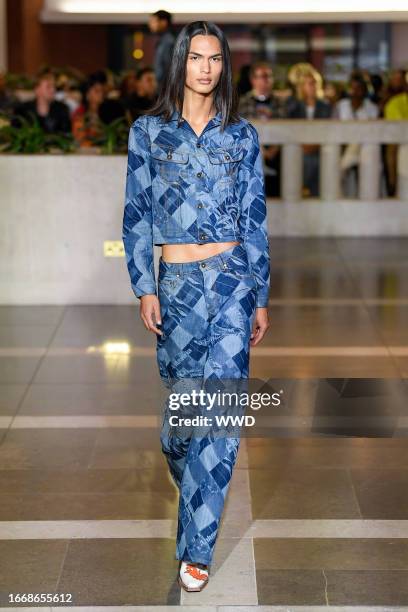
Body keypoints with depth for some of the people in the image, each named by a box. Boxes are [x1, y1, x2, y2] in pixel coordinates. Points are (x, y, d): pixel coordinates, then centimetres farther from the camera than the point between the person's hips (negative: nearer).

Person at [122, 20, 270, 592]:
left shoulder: (243, 135, 5)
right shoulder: (147, 131, 4)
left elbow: (255, 219, 7)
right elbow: (136, 216, 3)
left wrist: (261, 297, 5)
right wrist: (144, 289, -4)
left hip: (233, 278, 0)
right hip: (177, 285, 1)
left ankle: (195, 545, 0)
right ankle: (190, 479, 44)